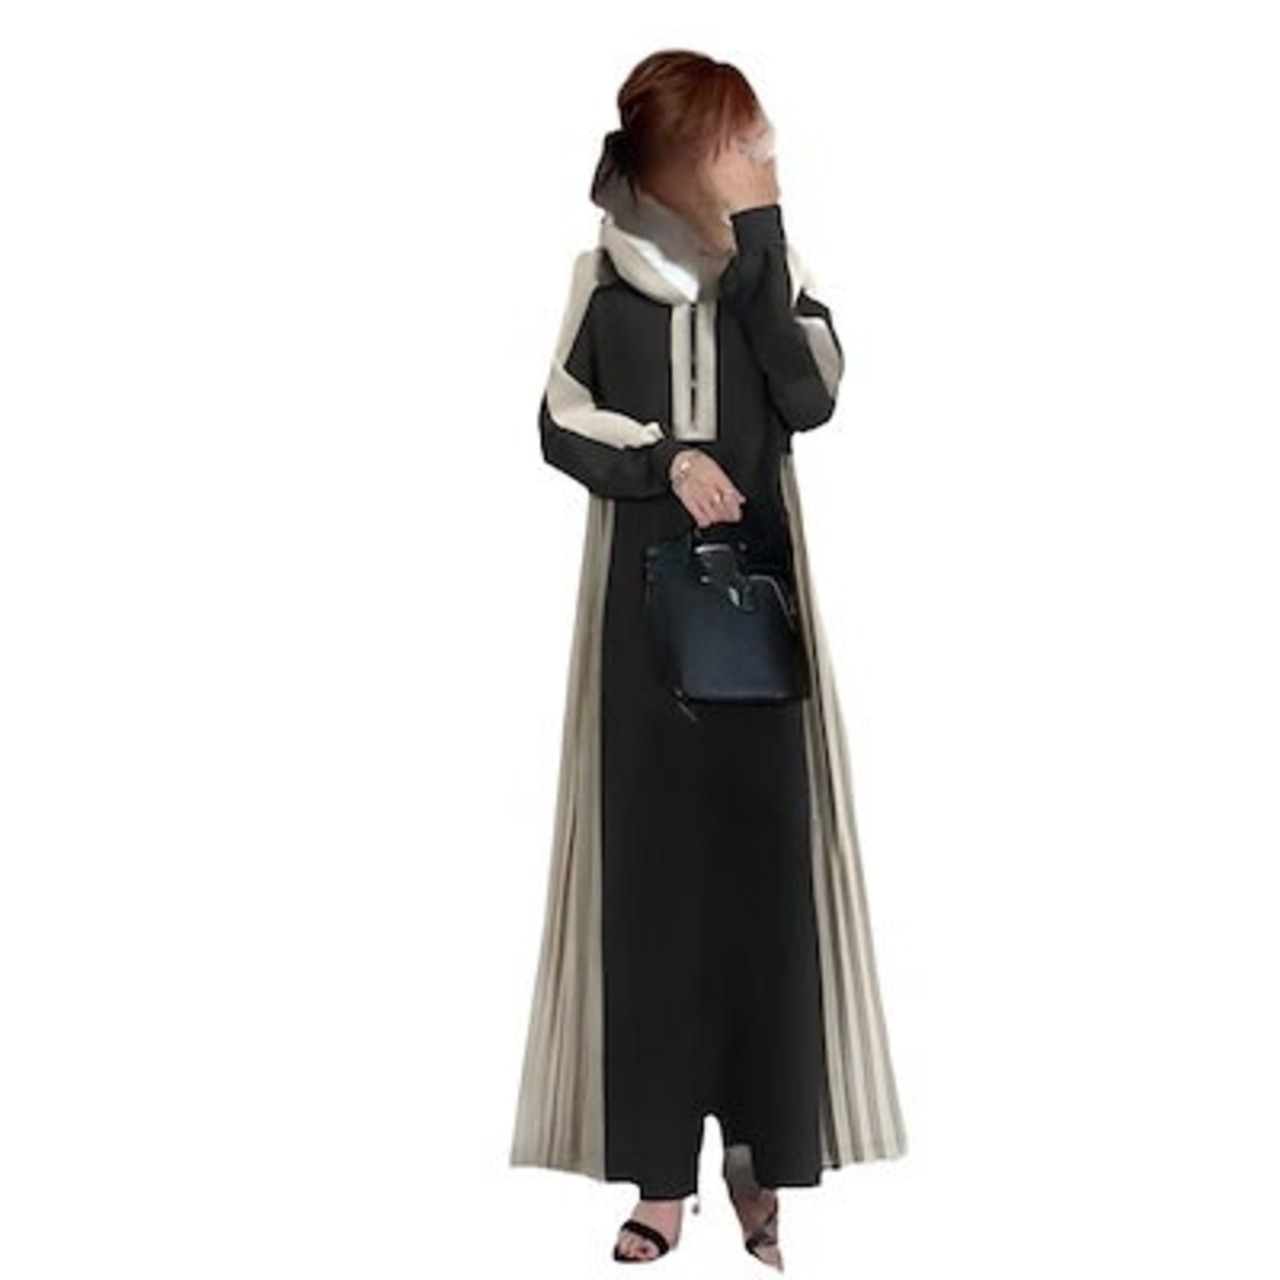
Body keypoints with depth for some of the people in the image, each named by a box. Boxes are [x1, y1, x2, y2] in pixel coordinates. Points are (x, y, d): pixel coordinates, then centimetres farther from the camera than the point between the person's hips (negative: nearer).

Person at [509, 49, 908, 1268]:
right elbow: (560, 427, 2)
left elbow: (814, 396, -12)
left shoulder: (774, 260, 4)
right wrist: (664, 459, -14)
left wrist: (758, 232, -14)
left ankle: (762, 1160, 10)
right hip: (643, 597, 0)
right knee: (651, 868, 0)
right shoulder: (602, 271, 3)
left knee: (763, 859, 0)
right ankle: (660, 1173, 8)